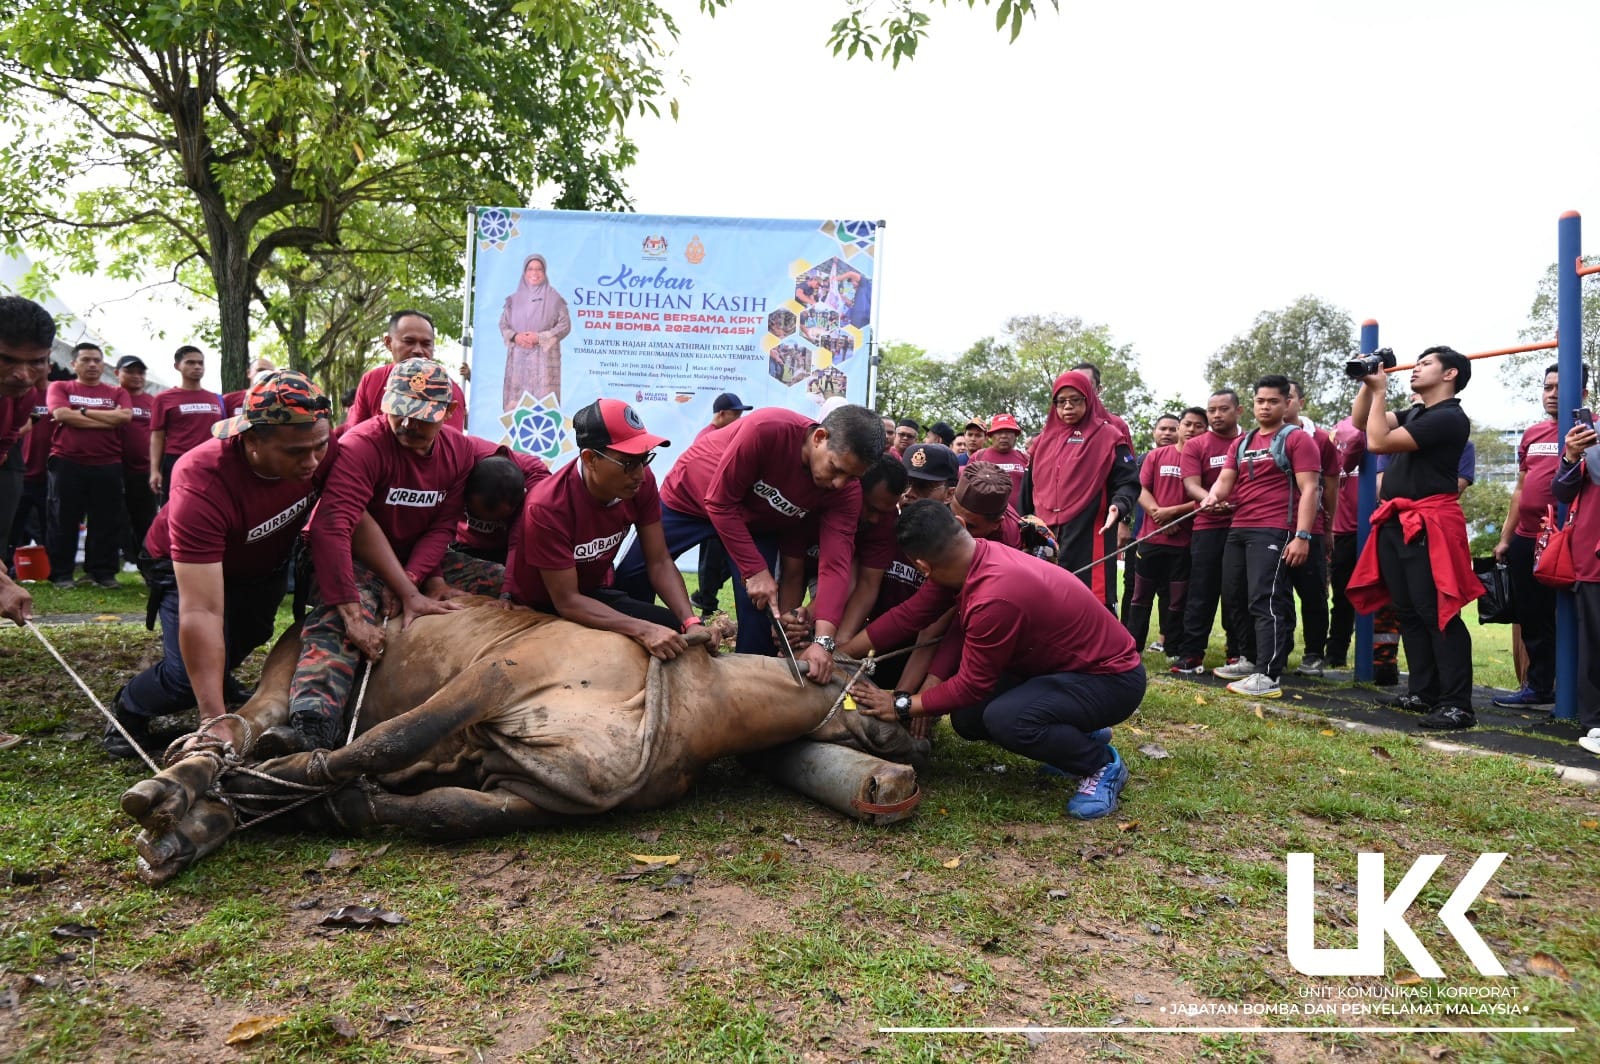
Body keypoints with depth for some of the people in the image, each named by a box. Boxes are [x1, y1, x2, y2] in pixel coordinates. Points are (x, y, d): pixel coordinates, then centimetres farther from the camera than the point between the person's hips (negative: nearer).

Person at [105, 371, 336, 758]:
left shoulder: (323, 450, -31)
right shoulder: (202, 485, -42)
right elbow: (201, 612, -45)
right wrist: (215, 720, -49)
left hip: (264, 559, 5)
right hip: (187, 565, -5)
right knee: (191, 677, -18)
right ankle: (127, 708, 13)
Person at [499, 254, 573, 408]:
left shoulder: (554, 298, 4)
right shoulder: (514, 298, 13)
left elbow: (565, 325, -1)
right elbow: (503, 324, 13)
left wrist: (540, 337, -12)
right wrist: (515, 336, -8)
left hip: (544, 357, -3)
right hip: (518, 357, 3)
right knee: (515, 401, -2)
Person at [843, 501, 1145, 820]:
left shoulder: (995, 598, -34)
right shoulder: (969, 560, -8)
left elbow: (972, 684, -23)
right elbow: (908, 616, -2)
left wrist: (902, 707, -14)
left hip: (1112, 677, -9)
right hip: (1060, 666, 9)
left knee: (1004, 719, -32)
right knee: (968, 719, 2)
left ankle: (1102, 764, -5)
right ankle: (1078, 734, 18)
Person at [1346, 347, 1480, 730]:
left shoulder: (1449, 418, -11)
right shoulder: (1414, 414, 18)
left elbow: (1378, 442, -18)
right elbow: (1359, 421, 21)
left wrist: (1380, 390, -8)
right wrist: (1368, 383, 9)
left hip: (1429, 525, -9)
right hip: (1396, 523, 9)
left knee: (1436, 613, -9)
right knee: (1408, 611, 12)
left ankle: (1457, 705, -7)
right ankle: (1423, 692, 20)